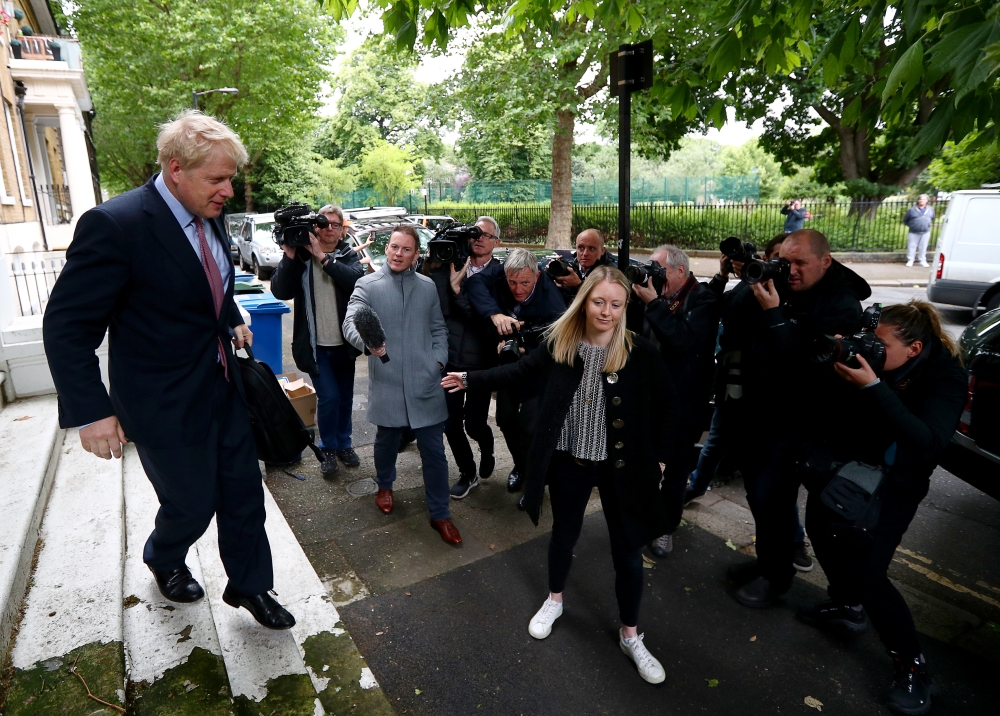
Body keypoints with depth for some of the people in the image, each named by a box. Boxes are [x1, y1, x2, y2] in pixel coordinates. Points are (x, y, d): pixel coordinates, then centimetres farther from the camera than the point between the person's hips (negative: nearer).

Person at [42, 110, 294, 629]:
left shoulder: (209, 218, 1)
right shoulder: (115, 225, -21)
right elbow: (67, 325, -17)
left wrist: (233, 319, 7)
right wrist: (90, 411, -18)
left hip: (223, 386, 7)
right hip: (166, 402, -6)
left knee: (244, 491, 14)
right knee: (193, 503, 11)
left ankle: (248, 585, 36)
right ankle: (163, 559, 47)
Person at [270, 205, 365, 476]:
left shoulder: (349, 256, 1)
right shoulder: (301, 255, -2)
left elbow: (356, 281, -21)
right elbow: (281, 292, -14)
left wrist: (322, 256, -26)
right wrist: (289, 256, -24)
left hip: (344, 342, 2)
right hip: (316, 344, -2)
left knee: (346, 397, 14)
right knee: (329, 397, -8)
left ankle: (344, 443, 35)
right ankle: (328, 449, 16)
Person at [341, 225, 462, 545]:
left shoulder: (428, 286, 9)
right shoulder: (367, 285, -2)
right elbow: (351, 322, -17)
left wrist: (439, 360, 0)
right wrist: (366, 342, -38)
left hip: (426, 383, 2)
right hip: (386, 383, -1)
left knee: (434, 451, 5)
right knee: (386, 441, 18)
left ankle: (440, 514, 19)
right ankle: (384, 486, 47)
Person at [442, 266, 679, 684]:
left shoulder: (640, 352, -16)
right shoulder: (560, 344, -11)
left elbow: (664, 406, -4)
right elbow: (521, 373, 4)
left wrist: (659, 455, -3)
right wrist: (471, 379, 5)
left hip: (621, 466, -1)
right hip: (569, 462, 2)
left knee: (627, 549, 11)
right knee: (564, 534, 22)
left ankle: (630, 636, 34)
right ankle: (554, 599, 50)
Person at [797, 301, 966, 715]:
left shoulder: (945, 377, -21)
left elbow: (928, 443, -35)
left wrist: (874, 387, -41)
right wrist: (837, 359, -24)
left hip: (894, 484, -5)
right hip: (846, 464, 6)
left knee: (868, 573, -10)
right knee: (820, 526, 17)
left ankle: (911, 666, 12)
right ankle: (847, 606, 42)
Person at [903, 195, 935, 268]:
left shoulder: (930, 209, 7)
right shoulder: (912, 210, -3)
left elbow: (932, 218, 24)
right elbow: (905, 220, 7)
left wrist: (928, 224, 16)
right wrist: (911, 225, 7)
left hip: (925, 232, 2)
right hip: (913, 232, -2)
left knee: (923, 247, 5)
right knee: (911, 246, 2)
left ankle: (923, 261, 13)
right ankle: (910, 260, 12)